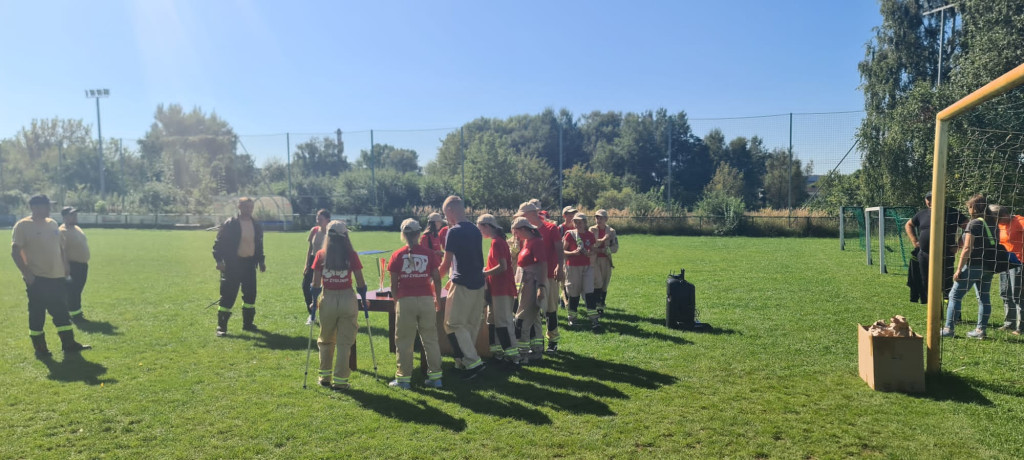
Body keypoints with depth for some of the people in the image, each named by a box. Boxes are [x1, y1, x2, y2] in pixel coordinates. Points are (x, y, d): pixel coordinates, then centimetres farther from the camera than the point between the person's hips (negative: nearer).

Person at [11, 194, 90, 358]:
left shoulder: (52, 223, 12)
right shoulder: (22, 226, -9)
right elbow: (15, 252, -12)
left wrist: (66, 267, 14)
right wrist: (27, 273, -17)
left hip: (57, 277, 7)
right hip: (37, 279, -7)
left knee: (62, 312, 11)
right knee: (37, 314, 3)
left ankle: (69, 344, 17)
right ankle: (40, 349, 12)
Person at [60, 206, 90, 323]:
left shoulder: (76, 228, 14)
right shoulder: (63, 231, -17)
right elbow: (62, 251, -22)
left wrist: (85, 262, 22)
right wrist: (66, 266, -26)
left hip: (83, 265, 9)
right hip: (73, 265, -9)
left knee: (78, 290, 17)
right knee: (72, 291, -2)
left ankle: (77, 312, 27)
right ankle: (74, 315, 3)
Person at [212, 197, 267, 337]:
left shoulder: (257, 226, 10)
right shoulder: (229, 224, -9)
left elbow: (259, 244, 20)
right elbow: (219, 243, -9)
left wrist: (261, 260, 16)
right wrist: (219, 260, -17)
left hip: (249, 264, 6)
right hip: (232, 264, -6)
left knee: (250, 294, 10)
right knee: (228, 295, -5)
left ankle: (247, 323, 23)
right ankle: (221, 326, 3)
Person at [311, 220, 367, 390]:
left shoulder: (321, 255, -2)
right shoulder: (351, 255, -6)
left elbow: (316, 283, -3)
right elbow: (360, 283, -4)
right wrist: (363, 298, 12)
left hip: (328, 299, 1)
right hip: (348, 299, -1)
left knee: (325, 340, 20)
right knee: (344, 342, 6)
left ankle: (325, 376, 26)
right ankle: (340, 380, 9)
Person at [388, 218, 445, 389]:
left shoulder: (397, 255, -1)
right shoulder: (429, 254, 2)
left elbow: (394, 283, 0)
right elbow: (437, 279, 3)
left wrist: (396, 300, 15)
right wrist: (438, 299, 16)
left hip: (405, 301, -2)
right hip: (427, 300, 2)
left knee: (404, 341, 7)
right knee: (430, 339, 10)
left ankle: (404, 378, 10)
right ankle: (435, 376, 13)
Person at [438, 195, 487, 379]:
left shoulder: (454, 231, -13)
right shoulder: (475, 230, 11)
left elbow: (446, 262, -11)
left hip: (462, 284, -8)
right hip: (478, 283, 8)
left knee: (454, 324, -2)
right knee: (471, 324, 15)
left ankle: (474, 362, -8)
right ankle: (464, 360, 24)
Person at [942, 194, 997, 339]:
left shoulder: (974, 224, -12)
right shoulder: (993, 224, 11)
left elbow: (967, 248, -16)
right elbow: (995, 245, 15)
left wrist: (959, 269, -13)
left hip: (974, 266, -8)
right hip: (989, 266, 8)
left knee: (955, 295, -1)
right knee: (984, 298, 11)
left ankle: (948, 328, -1)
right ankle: (981, 330, 14)